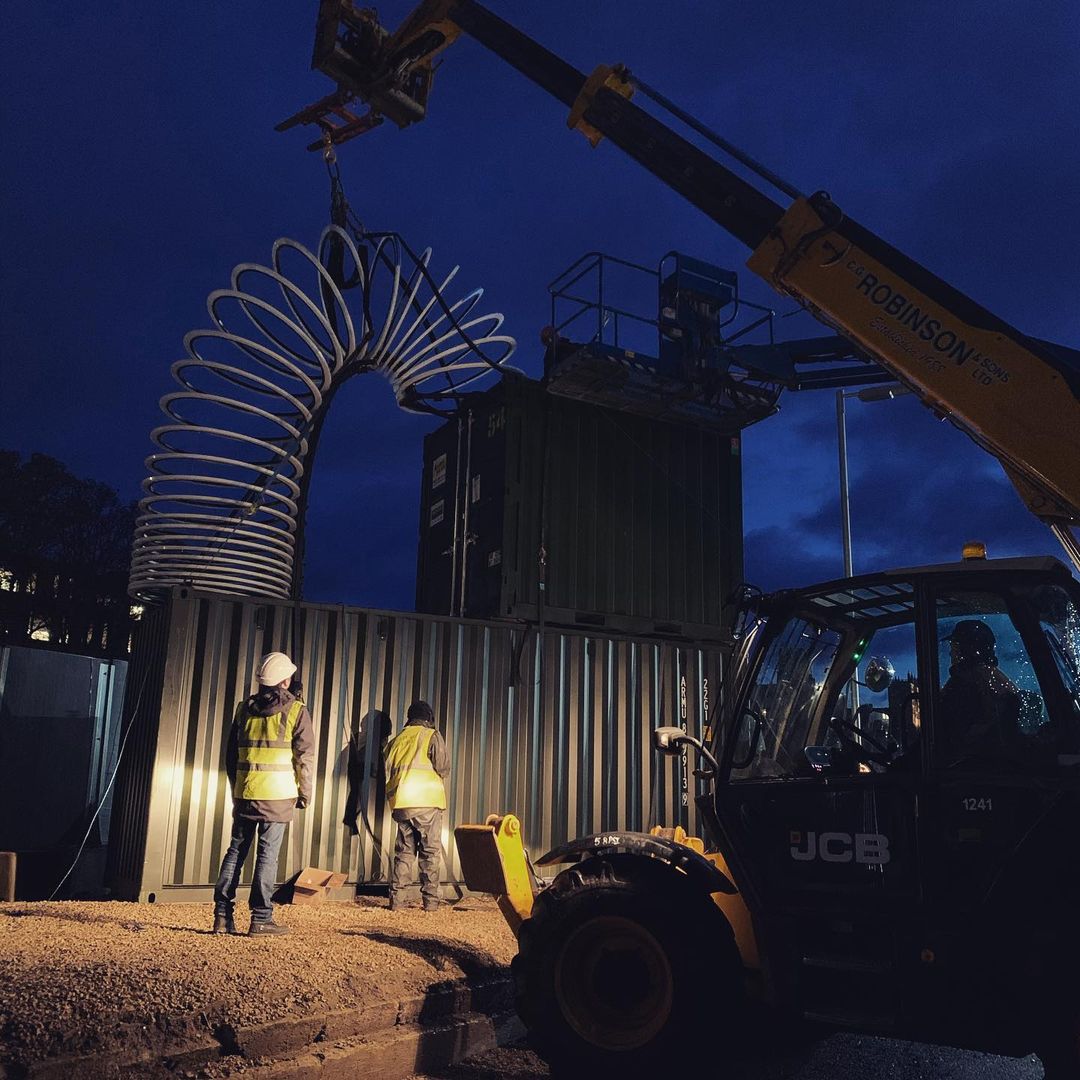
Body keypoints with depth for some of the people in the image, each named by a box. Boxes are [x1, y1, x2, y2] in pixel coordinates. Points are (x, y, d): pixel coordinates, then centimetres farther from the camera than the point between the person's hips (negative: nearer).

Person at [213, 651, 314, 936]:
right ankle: (261, 919, 3)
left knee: (236, 850, 11)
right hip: (278, 794, -4)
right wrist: (305, 792, 4)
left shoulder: (244, 708, 11)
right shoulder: (296, 710, -3)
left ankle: (222, 915, 11)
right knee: (267, 854, -1)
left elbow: (230, 753, 15)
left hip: (244, 792, 4)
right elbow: (305, 755, -6)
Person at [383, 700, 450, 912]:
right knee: (430, 851, 4)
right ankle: (430, 899, 3)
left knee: (403, 850, 12)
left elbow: (386, 770, 13)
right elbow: (443, 768, -6)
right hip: (427, 801, -4)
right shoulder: (431, 736, -1)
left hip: (400, 802, 4)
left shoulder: (397, 739, 13)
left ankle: (396, 898, 8)